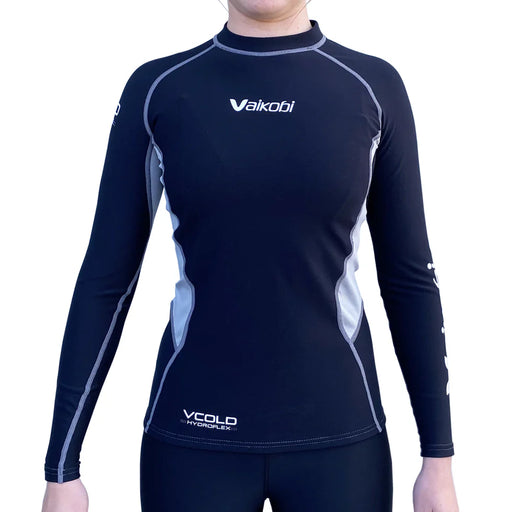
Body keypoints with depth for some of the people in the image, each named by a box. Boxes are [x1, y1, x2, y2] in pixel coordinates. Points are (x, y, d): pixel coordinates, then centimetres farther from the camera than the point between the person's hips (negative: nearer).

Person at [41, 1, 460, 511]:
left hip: (334, 436, 1)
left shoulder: (373, 87, 0)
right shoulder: (156, 89, -1)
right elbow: (105, 277, 0)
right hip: (199, 438, 0)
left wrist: (439, 456, 3)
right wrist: (61, 470, -1)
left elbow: (409, 276, 3)